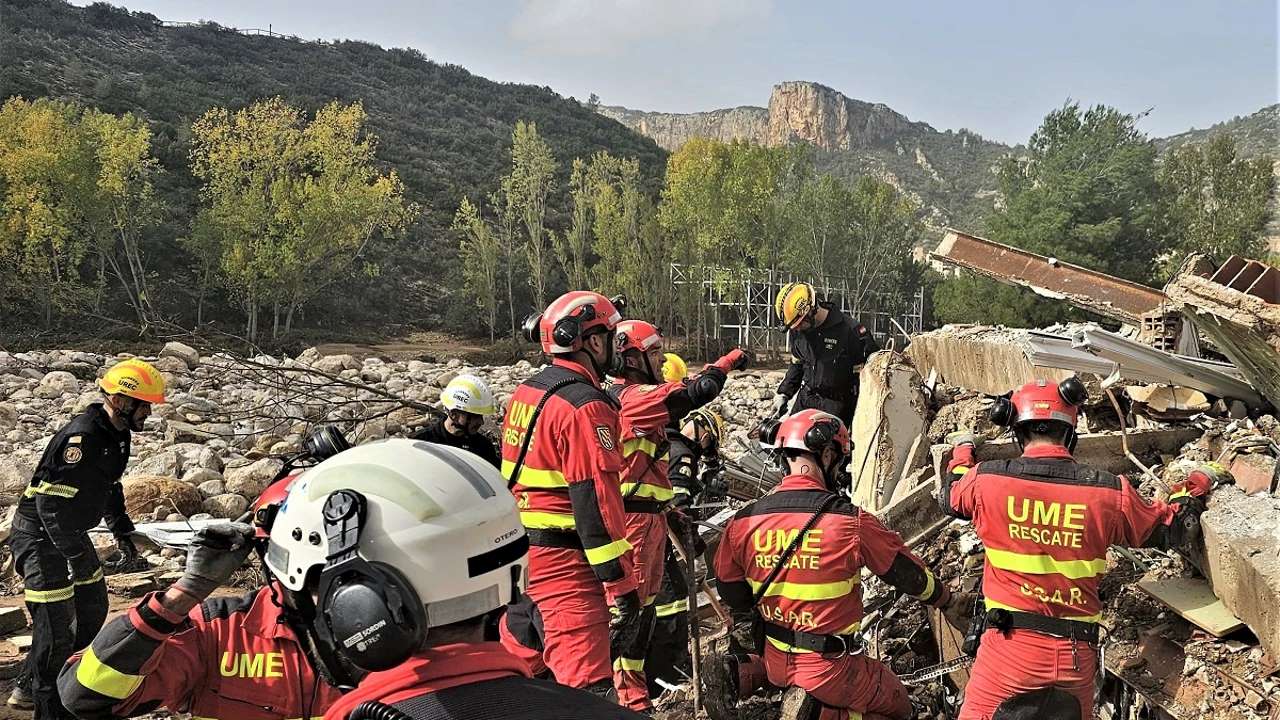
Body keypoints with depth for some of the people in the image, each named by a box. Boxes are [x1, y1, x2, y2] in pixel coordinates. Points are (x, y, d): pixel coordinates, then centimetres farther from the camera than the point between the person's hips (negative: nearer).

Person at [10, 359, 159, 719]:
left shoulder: (117, 434, 3)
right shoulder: (82, 438, -28)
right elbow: (50, 501, -30)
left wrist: (122, 530, 19)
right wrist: (76, 553, -29)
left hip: (70, 531, 10)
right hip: (41, 536, -10)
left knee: (93, 609, 18)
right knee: (56, 624, -8)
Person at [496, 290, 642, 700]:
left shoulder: (525, 392, 11)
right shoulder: (584, 407, -18)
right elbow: (595, 502, -22)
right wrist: (622, 585, -19)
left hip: (518, 551, 10)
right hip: (563, 562, -9)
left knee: (521, 663, 22)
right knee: (587, 687, -9)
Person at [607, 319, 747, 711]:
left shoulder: (638, 397, 17)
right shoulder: (631, 397, -17)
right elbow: (693, 394, -24)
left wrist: (669, 510, 23)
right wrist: (727, 362, -6)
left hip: (650, 516, 10)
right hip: (634, 520, -10)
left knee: (643, 604, 18)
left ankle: (632, 680, 31)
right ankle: (632, 701, 4)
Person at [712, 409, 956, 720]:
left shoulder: (743, 521, -8)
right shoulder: (851, 522, -19)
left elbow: (730, 588, 5)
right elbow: (906, 570, -4)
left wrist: (746, 626, 25)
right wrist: (944, 598, 16)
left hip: (775, 662, 5)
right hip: (830, 669, -4)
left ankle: (740, 674, 7)